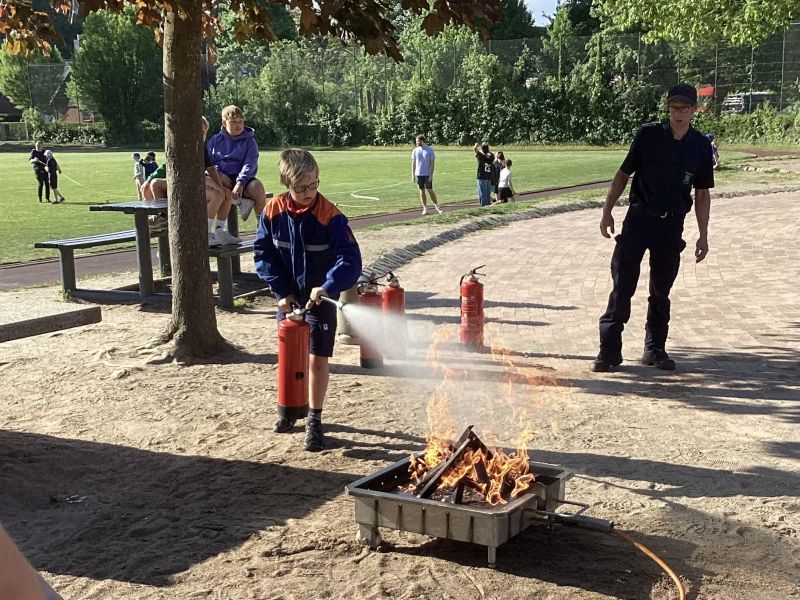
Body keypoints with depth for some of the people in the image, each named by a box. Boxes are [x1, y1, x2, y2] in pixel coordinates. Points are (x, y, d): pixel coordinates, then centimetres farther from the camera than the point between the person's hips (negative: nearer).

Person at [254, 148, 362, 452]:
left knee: (317, 359, -2)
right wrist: (282, 291, -9)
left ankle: (314, 421, 10)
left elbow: (350, 259, -22)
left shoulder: (330, 215, -19)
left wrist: (328, 287, -37)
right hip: (288, 298, 3)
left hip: (319, 298, -3)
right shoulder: (273, 212, -9)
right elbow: (262, 254, -3)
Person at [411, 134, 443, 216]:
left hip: (427, 174, -3)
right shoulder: (415, 151, 5)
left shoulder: (430, 150, -4)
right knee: (422, 191, 5)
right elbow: (413, 163, 8)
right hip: (418, 174, 3)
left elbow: (432, 163, -5)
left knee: (430, 190, -5)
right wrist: (413, 175, 2)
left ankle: (437, 206, 8)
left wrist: (431, 175, -11)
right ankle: (425, 208, 11)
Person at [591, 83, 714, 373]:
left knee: (661, 290, 10)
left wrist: (703, 235, 6)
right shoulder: (648, 135, -2)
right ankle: (610, 350, 1)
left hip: (672, 224, 2)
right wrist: (607, 211, 0)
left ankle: (655, 349, 22)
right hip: (639, 219, -2)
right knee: (622, 286, -5)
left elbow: (702, 194, 9)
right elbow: (623, 174, 5)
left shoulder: (700, 146, 3)